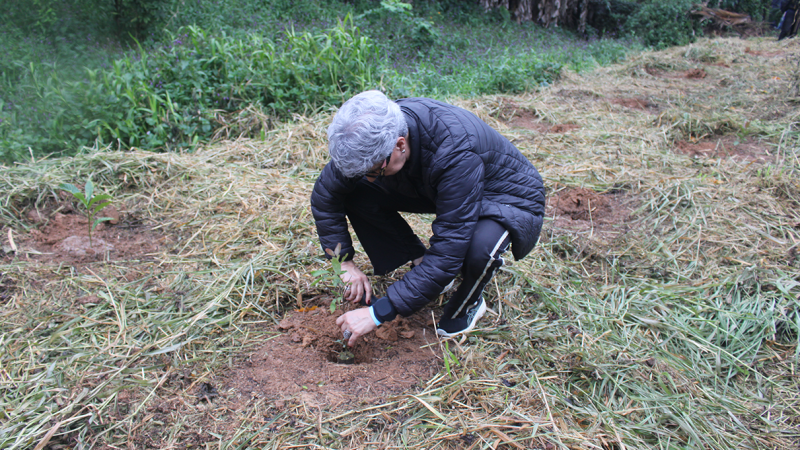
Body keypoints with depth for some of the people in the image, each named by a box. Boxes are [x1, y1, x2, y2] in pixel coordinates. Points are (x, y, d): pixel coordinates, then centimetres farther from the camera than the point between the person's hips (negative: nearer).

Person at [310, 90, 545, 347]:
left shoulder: (456, 153, -40)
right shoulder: (373, 136, -21)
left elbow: (448, 252, -39)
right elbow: (324, 194, -6)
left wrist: (379, 314, -35)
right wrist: (345, 263, -11)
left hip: (511, 201, -5)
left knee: (480, 245, -41)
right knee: (357, 196, -15)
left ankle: (468, 304, -5)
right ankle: (422, 266, 4)